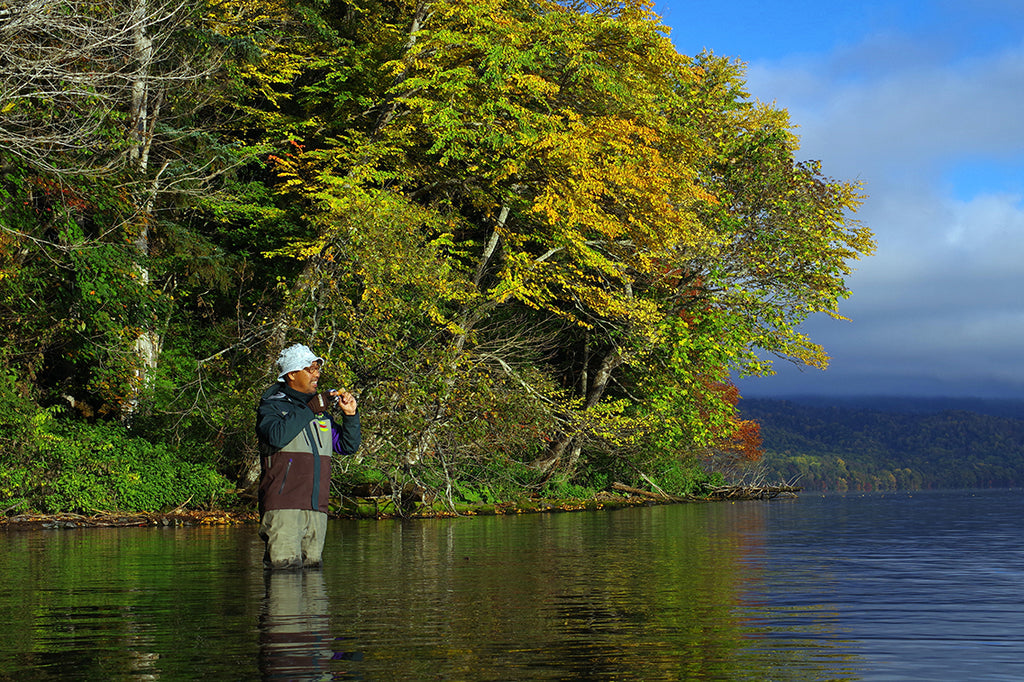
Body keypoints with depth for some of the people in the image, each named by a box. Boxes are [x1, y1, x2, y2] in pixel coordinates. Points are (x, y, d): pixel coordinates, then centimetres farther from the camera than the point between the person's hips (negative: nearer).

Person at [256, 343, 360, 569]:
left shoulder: (321, 411, 21)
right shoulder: (272, 406, 2)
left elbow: (348, 446, 21)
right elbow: (277, 436, -20)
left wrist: (350, 415, 5)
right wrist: (309, 409, -14)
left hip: (317, 508, 6)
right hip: (283, 506, -6)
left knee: (312, 566, 6)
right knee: (285, 567, -13)